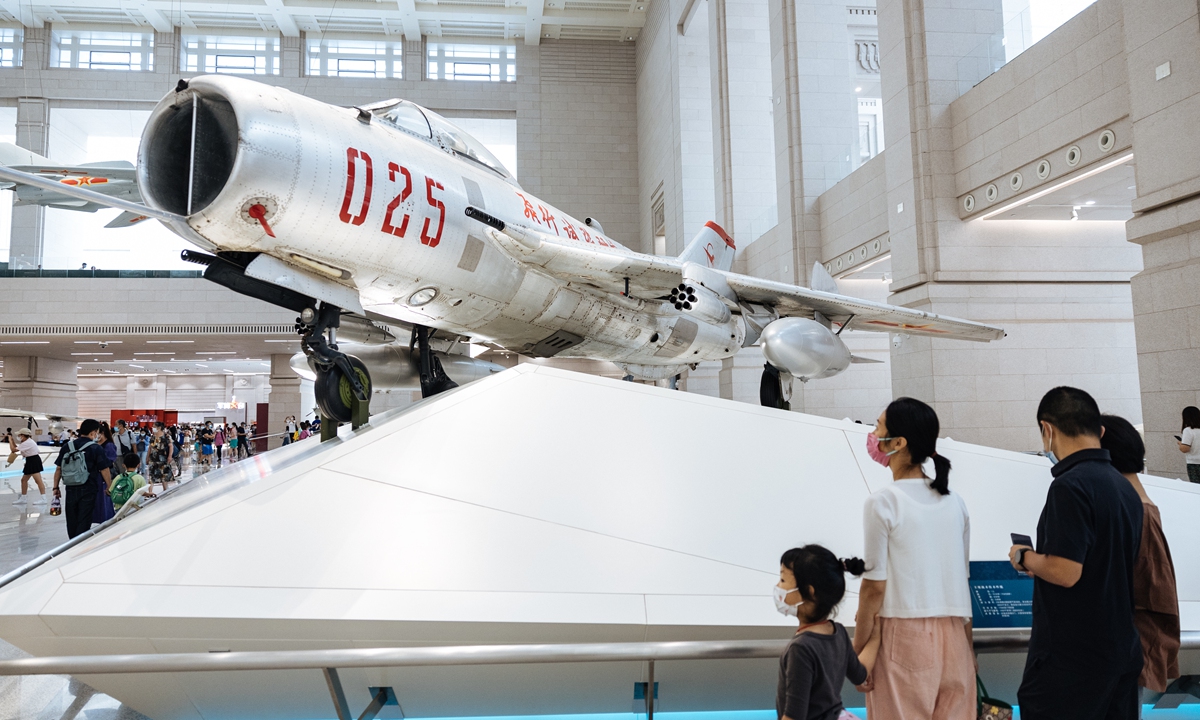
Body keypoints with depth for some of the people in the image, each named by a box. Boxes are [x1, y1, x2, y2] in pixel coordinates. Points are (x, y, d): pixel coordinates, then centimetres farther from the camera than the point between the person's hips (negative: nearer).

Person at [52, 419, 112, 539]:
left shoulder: (67, 446, 4)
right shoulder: (96, 449, -9)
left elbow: (58, 469, 7)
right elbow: (104, 471, -7)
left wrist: (56, 487, 14)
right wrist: (109, 487, 4)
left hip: (70, 489, 4)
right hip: (88, 490, -4)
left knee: (71, 521, 16)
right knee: (84, 521, 1)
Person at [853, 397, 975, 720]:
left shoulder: (882, 503, -11)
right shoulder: (954, 501, 7)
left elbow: (874, 586, -11)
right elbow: (962, 578, 10)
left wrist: (858, 650, -4)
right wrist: (969, 645, 18)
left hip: (903, 633, -5)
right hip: (953, 633, 5)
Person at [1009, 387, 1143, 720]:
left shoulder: (1070, 485, -19)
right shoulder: (1125, 488, 9)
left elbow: (1064, 572, -24)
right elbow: (1103, 565, 16)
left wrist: (1024, 557, -6)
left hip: (1071, 658, -8)